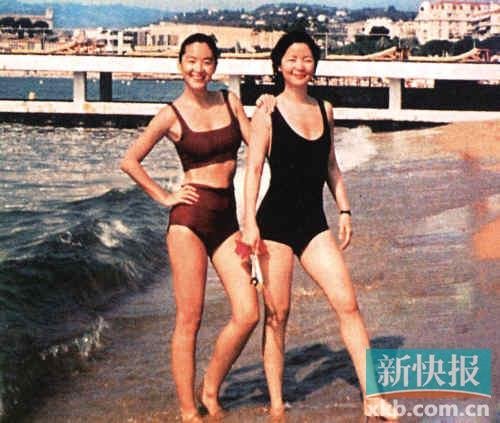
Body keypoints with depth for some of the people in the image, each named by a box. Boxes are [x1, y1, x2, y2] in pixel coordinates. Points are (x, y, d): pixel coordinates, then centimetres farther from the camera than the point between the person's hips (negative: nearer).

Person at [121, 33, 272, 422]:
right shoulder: (172, 115, -2)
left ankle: (210, 391, 16)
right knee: (189, 320, -2)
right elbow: (130, 161, 2)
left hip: (227, 218, 5)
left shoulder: (230, 101, 10)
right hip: (191, 216, -4)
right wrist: (164, 197, 1)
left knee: (248, 314, -4)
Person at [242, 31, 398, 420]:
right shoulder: (268, 114, -3)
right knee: (277, 313, 0)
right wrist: (249, 223, -14)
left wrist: (345, 211, 12)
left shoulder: (324, 110, 11)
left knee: (348, 303, -5)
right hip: (276, 222, -4)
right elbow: (253, 169, -7)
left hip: (313, 222, 4)